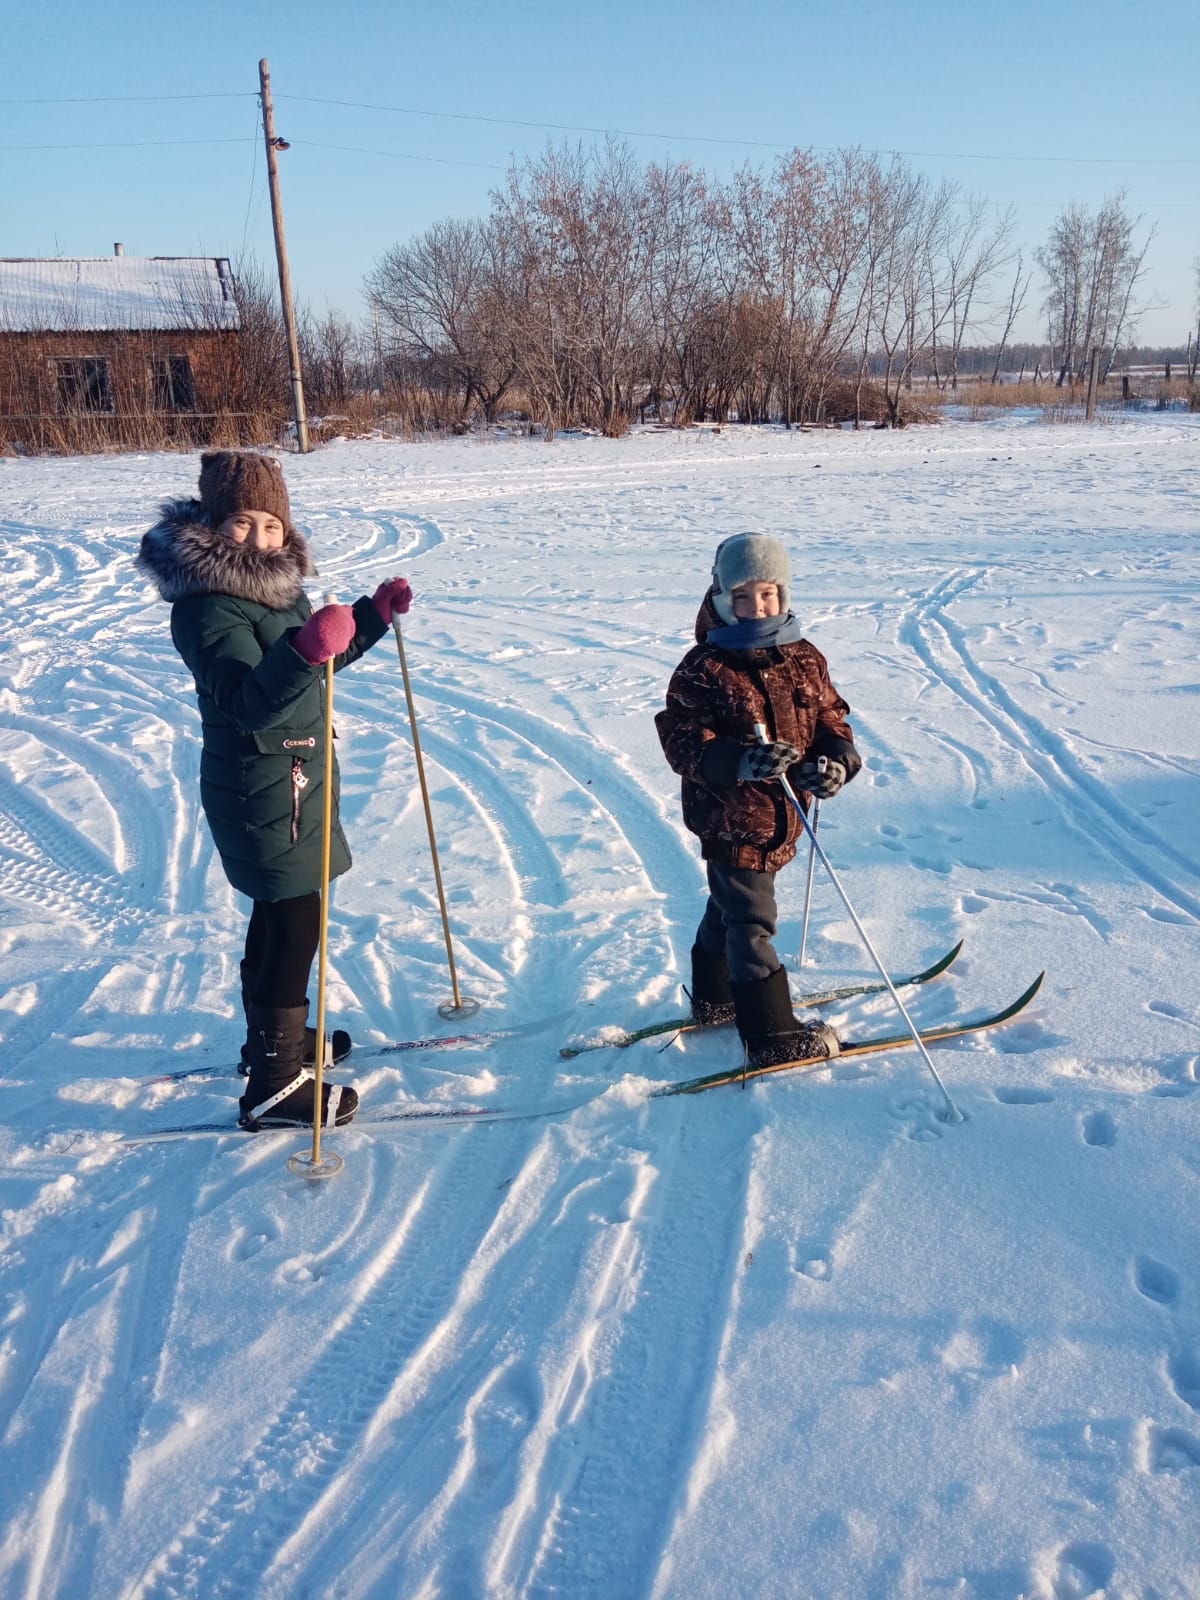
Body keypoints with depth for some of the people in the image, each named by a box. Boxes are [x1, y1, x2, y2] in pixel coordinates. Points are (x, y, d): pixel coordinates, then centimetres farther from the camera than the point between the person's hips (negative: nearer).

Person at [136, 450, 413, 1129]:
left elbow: (319, 664, 21)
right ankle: (274, 1086, 9)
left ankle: (274, 1037, 42)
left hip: (294, 780, 10)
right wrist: (305, 650, -53)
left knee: (279, 914, 22)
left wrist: (374, 613, 10)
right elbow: (247, 701, -37)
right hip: (263, 794, -10)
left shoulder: (273, 581, 7)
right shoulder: (207, 606, -23)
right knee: (296, 927, -4)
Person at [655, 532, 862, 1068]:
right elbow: (681, 739, -19)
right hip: (729, 818, -7)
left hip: (780, 815, 7)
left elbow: (830, 718, 8)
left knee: (730, 905, 25)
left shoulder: (804, 659, 2)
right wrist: (738, 762, -35)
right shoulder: (703, 670, -16)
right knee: (751, 922, 2)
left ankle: (714, 997, 45)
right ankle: (772, 1034, 13)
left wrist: (836, 761, -14)